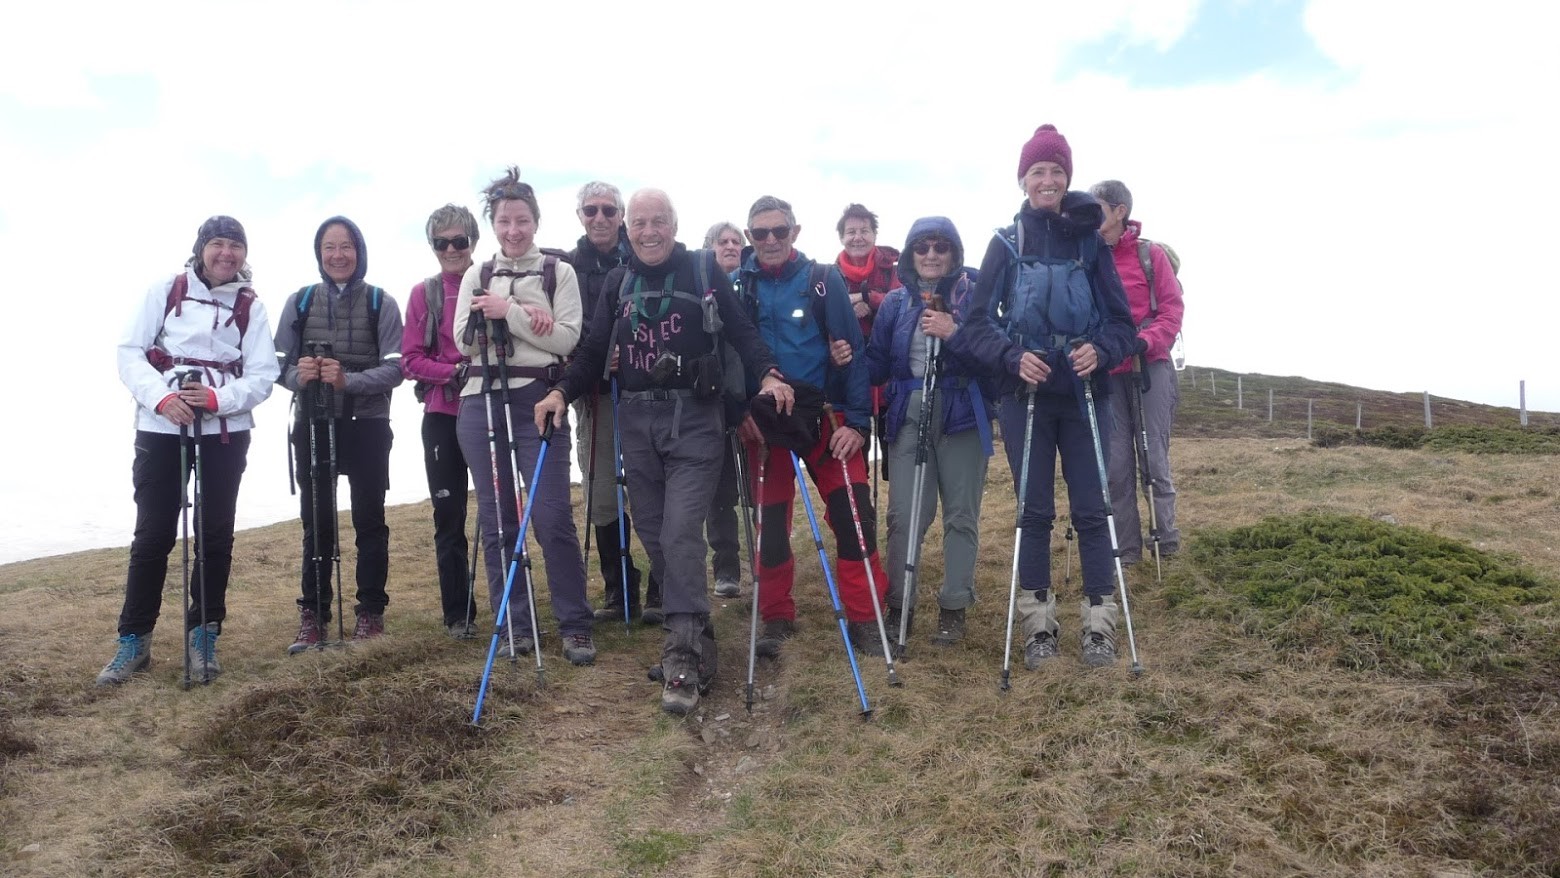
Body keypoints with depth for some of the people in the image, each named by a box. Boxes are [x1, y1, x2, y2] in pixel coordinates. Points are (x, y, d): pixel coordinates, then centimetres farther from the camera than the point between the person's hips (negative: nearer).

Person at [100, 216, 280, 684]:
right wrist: (161, 397, -17)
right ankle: (134, 639, 13)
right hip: (161, 427, -1)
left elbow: (262, 376, 0)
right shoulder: (165, 291, 4)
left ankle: (203, 635, 16)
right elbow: (130, 352, 0)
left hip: (225, 431, 1)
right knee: (152, 533, 1)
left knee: (215, 534, 4)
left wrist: (218, 399, -18)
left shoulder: (250, 307, 6)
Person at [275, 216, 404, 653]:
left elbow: (394, 368, -8)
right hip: (313, 425, 2)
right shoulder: (300, 301, 7)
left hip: (366, 425, -2)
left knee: (369, 520, 4)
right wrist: (299, 375, -17)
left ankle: (370, 612, 13)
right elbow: (280, 364, 5)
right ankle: (313, 616, 14)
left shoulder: (380, 303, 0)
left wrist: (347, 380, -22)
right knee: (316, 522, 5)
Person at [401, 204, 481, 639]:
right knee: (449, 516, 6)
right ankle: (458, 613, 17)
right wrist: (456, 371, -14)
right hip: (443, 415, 1)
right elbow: (410, 360, 1)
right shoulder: (424, 294, 5)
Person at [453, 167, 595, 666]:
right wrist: (527, 320, -9)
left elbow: (566, 338, -6)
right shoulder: (476, 277, 13)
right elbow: (464, 339, 2)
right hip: (482, 404, 3)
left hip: (538, 402, -3)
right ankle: (514, 625, 16)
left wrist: (508, 313, -12)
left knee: (551, 517, -9)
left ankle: (575, 626, 3)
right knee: (496, 520, 5)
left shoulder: (559, 272, 5)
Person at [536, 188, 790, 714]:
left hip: (694, 419, -4)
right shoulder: (618, 282, 13)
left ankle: (685, 655, -10)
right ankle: (693, 633, 19)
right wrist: (563, 390, -2)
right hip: (637, 420, 5)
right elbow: (595, 349, 13)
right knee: (652, 532, 5)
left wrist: (768, 374, -17)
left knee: (680, 531, -14)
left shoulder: (704, 269, 3)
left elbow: (741, 331, -1)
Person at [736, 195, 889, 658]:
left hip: (825, 416, -1)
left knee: (854, 515, -6)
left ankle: (864, 618, 6)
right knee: (770, 520, 6)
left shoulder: (823, 280, -3)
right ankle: (777, 619, 21)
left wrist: (857, 420, -11)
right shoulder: (738, 286, 1)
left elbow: (851, 349, -5)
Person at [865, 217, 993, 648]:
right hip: (908, 416, 1)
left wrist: (955, 334, -18)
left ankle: (954, 608, 16)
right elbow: (878, 362, 7)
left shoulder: (975, 295, 2)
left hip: (963, 416, -1)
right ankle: (897, 607, 12)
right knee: (904, 516, -2)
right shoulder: (895, 302, 9)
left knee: (961, 515, 5)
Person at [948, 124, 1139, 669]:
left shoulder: (1090, 241, 4)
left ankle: (1099, 623, 10)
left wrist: (1101, 351, -16)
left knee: (1090, 509, 1)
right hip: (1025, 397, 0)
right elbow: (975, 323, -1)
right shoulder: (1005, 244, 2)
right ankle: (1038, 623, 13)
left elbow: (1121, 321, 5)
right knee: (1034, 511, 4)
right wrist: (1012, 357, -18)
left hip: (1082, 394, 1)